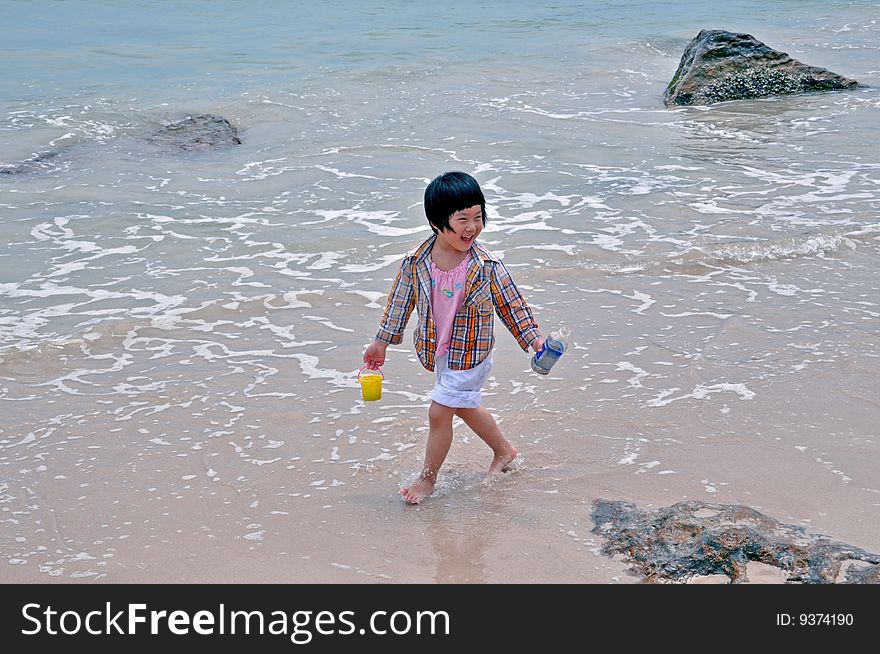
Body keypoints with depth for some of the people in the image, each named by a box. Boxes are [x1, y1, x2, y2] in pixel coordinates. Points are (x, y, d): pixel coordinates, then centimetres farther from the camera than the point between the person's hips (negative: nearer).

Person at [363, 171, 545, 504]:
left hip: (470, 354, -5)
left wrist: (534, 339, -11)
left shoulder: (488, 267, -20)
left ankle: (428, 477, 19)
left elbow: (511, 304, -8)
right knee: (465, 405, 22)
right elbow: (400, 301, 0)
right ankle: (504, 451, 47)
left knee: (439, 412, -2)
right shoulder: (415, 262, -13)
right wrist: (381, 343, 7)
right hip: (438, 352, 5)